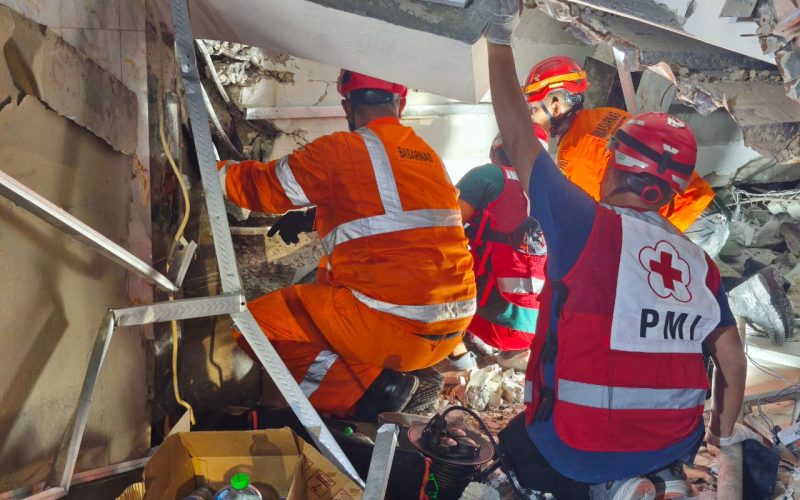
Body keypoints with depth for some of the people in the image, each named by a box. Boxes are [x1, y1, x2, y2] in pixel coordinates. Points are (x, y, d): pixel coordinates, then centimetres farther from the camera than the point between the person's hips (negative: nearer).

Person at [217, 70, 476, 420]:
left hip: (394, 327, -7)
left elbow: (264, 186, 3)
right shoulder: (429, 155, 13)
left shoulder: (341, 150, -7)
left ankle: (370, 391, -6)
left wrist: (214, 168, 22)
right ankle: (410, 378, 14)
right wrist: (314, 219, 35)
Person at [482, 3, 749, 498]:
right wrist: (722, 437, 23)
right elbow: (733, 361, 5)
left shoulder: (587, 226, -16)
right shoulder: (701, 263, 0)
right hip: (677, 443, 6)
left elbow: (518, 141, -9)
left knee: (517, 444, 27)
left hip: (578, 445, -5)